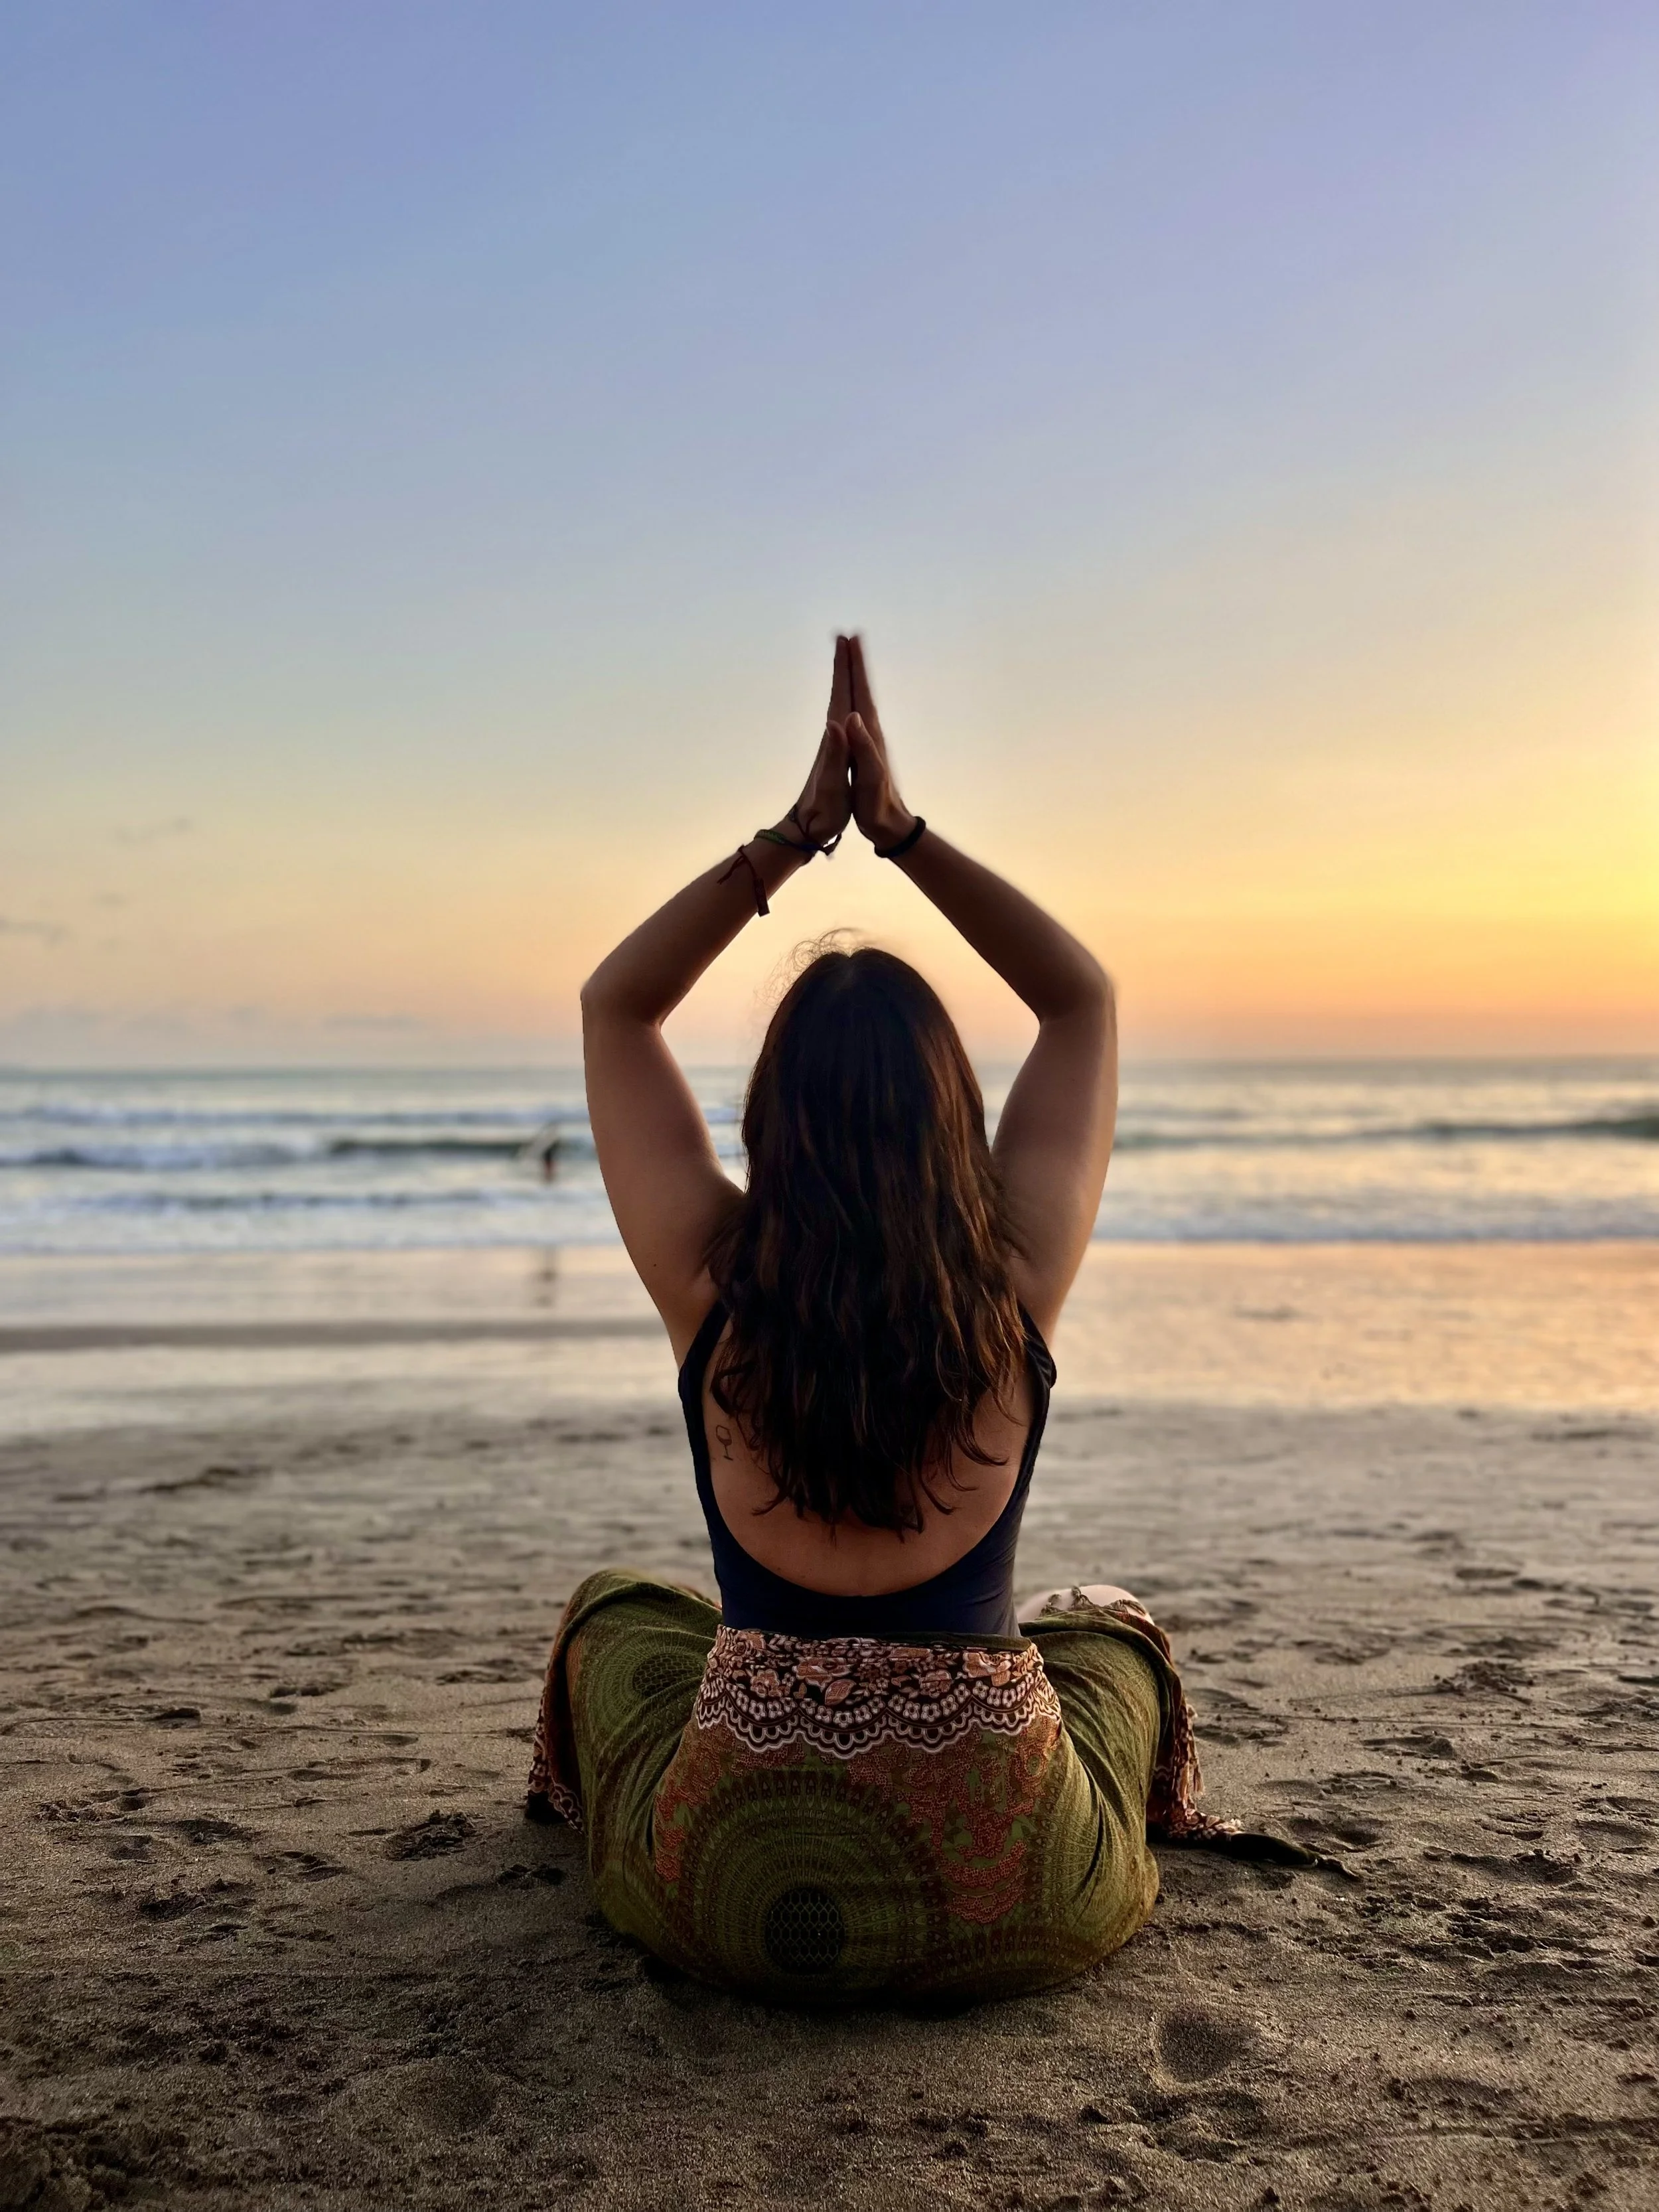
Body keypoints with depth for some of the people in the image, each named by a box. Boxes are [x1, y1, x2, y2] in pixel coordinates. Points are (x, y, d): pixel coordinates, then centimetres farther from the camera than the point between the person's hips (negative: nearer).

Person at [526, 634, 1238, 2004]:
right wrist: (899, 827, -1)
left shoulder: (712, 1285, -13)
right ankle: (1149, 1840, 59)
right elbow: (1084, 996, 3)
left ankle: (577, 1807, 61)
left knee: (614, 1610, 33)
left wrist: (796, 834, -2)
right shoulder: (1018, 1288, -12)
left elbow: (617, 1004, 3)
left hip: (724, 1897, 0)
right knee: (1112, 1625, 33)